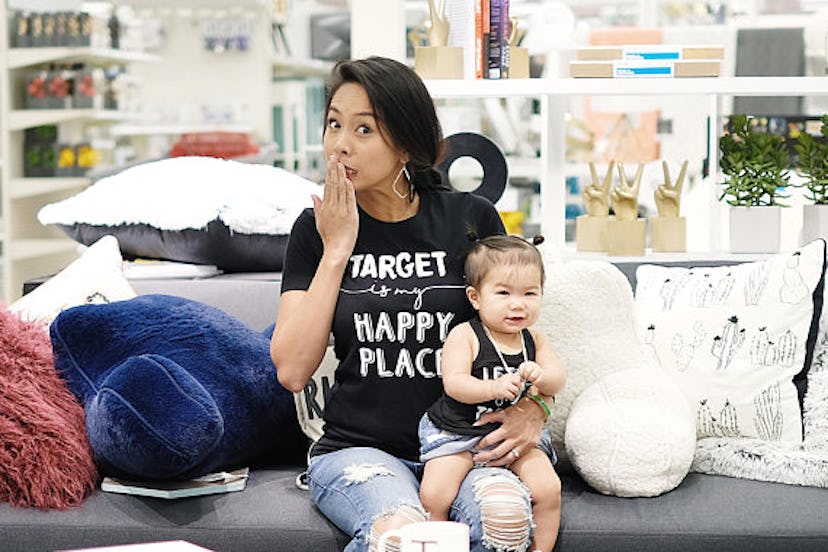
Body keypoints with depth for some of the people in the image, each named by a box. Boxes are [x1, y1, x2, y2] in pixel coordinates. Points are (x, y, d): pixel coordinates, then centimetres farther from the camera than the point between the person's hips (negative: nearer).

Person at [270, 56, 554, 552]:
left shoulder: (470, 219, 3)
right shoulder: (317, 230, 5)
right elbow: (292, 371, -4)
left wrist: (532, 409, -10)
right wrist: (337, 250, -6)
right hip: (359, 449, 0)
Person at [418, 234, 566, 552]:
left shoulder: (534, 341, 4)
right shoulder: (464, 336, -12)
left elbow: (558, 380, 0)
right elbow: (454, 384, -22)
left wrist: (541, 376, -24)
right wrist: (495, 388, -38)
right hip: (456, 432, -4)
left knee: (548, 488, -12)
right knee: (433, 496, -20)